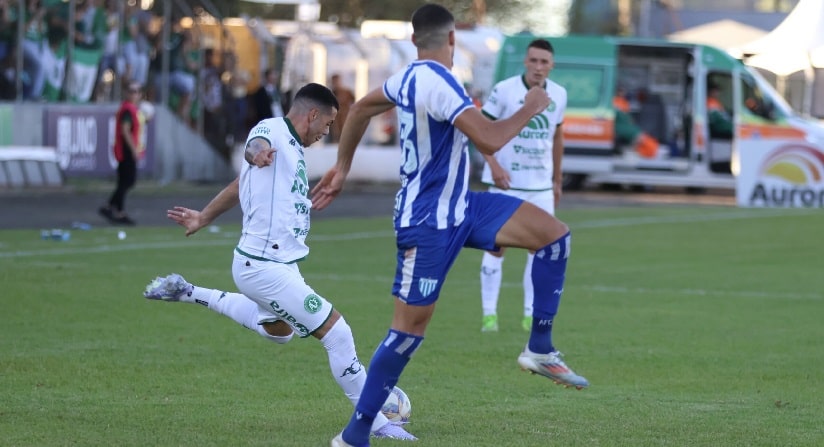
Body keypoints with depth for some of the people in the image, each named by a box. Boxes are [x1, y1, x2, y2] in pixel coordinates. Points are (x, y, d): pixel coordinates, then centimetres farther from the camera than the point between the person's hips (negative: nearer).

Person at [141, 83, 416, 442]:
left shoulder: (291, 146, 15)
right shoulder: (272, 131, -13)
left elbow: (240, 186, 26)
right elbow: (255, 144, -38)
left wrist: (203, 218, 38)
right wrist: (258, 152, -62)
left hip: (279, 262, 11)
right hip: (265, 267, -11)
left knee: (278, 330, 35)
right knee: (337, 333, -12)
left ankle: (186, 293, 40)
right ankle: (374, 423, -5)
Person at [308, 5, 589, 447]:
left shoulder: (409, 76, 7)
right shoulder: (438, 83, -23)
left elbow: (359, 109, 23)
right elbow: (489, 140, -30)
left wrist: (341, 168, 32)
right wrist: (530, 109, -14)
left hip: (459, 206, 9)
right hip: (428, 223, -9)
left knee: (554, 233, -1)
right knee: (410, 327, -5)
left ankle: (540, 349, 5)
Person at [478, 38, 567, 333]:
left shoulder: (558, 95, 4)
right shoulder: (504, 90, -10)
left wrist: (557, 179, 17)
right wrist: (494, 165, -21)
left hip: (541, 184, 4)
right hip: (506, 182, -4)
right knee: (497, 245, -3)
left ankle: (531, 314, 9)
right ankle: (489, 313, 2)